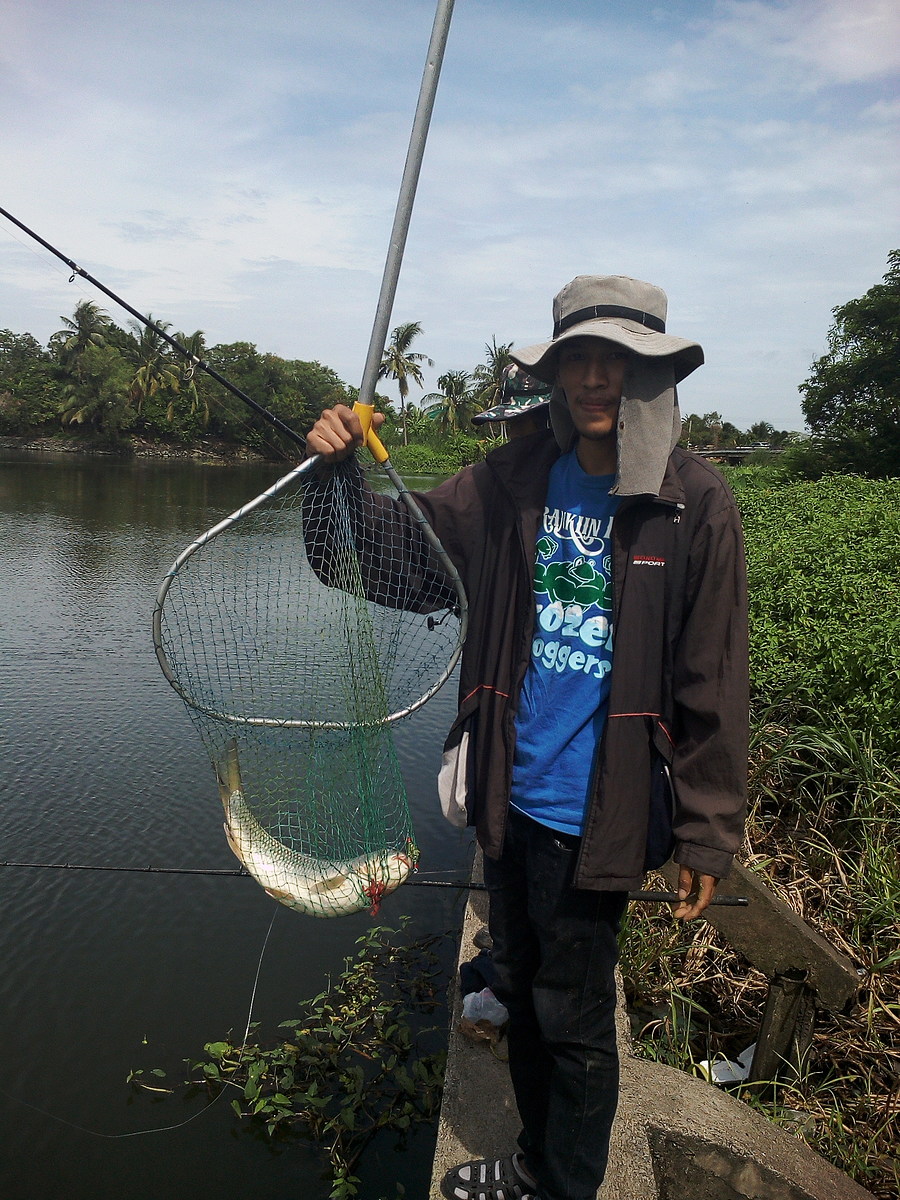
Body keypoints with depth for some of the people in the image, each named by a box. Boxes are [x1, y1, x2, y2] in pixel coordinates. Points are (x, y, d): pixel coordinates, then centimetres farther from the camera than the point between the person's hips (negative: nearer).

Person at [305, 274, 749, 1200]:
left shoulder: (695, 505, -12)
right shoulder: (513, 480, -2)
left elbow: (713, 683, -10)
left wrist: (707, 831, -9)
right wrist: (342, 470, -20)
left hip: (593, 811, -4)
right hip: (512, 795, 5)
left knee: (573, 1019, 11)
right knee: (520, 989, 23)